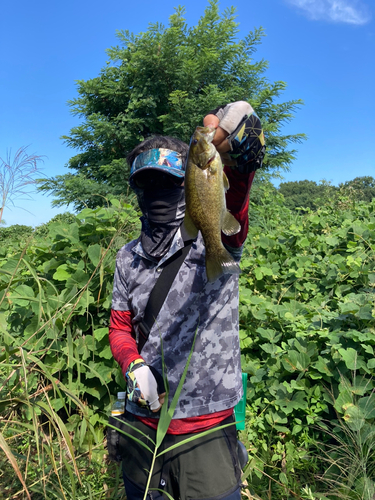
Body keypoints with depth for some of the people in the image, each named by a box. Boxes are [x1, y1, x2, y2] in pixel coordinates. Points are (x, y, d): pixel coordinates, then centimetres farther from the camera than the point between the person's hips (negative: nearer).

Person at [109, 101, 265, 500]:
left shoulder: (215, 240, -8)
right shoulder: (128, 258, 5)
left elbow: (235, 207, -32)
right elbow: (120, 328, 11)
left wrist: (238, 159, -52)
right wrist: (133, 366, -9)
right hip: (141, 426, 4)